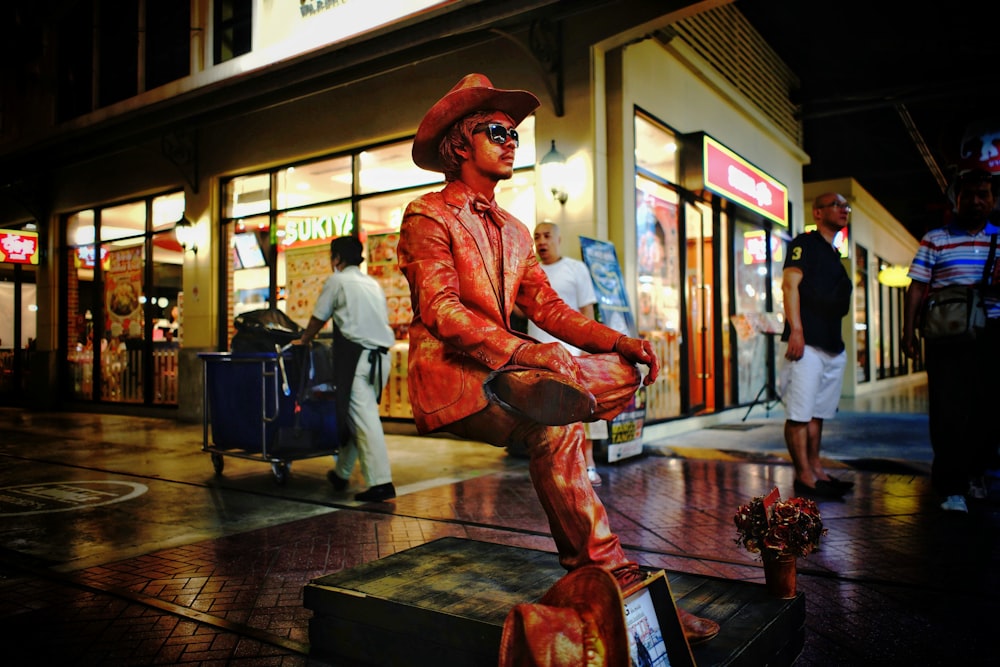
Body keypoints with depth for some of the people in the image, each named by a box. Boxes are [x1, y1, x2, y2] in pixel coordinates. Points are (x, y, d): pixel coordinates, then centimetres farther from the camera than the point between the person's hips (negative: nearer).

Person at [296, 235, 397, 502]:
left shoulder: (337, 281, 2)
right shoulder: (373, 283, 20)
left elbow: (318, 319, 10)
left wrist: (303, 341, 30)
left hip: (356, 356, -7)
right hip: (380, 356, 7)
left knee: (364, 418, -9)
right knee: (356, 416, 16)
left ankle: (381, 482, -13)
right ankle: (341, 473, 26)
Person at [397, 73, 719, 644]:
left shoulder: (515, 231, 21)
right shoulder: (427, 216, -3)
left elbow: (547, 306, 11)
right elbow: (442, 313, -18)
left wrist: (618, 341, -7)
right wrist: (525, 351, -32)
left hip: (506, 374, 7)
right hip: (449, 379, -7)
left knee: (625, 372, -10)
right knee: (554, 421, -32)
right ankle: (608, 572, -25)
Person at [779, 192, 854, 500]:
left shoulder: (834, 255, 24)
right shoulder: (805, 243, -1)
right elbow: (790, 284, -13)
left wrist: (839, 341, 20)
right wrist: (796, 330, -22)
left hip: (833, 346, 9)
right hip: (807, 342, -9)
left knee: (817, 413, 12)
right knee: (800, 413, -8)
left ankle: (816, 470, 17)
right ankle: (804, 476, -6)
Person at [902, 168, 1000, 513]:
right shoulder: (935, 240, 4)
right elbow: (917, 288, 1)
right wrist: (908, 332, -5)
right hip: (947, 336, -3)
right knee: (949, 411, -5)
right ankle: (952, 488, -1)